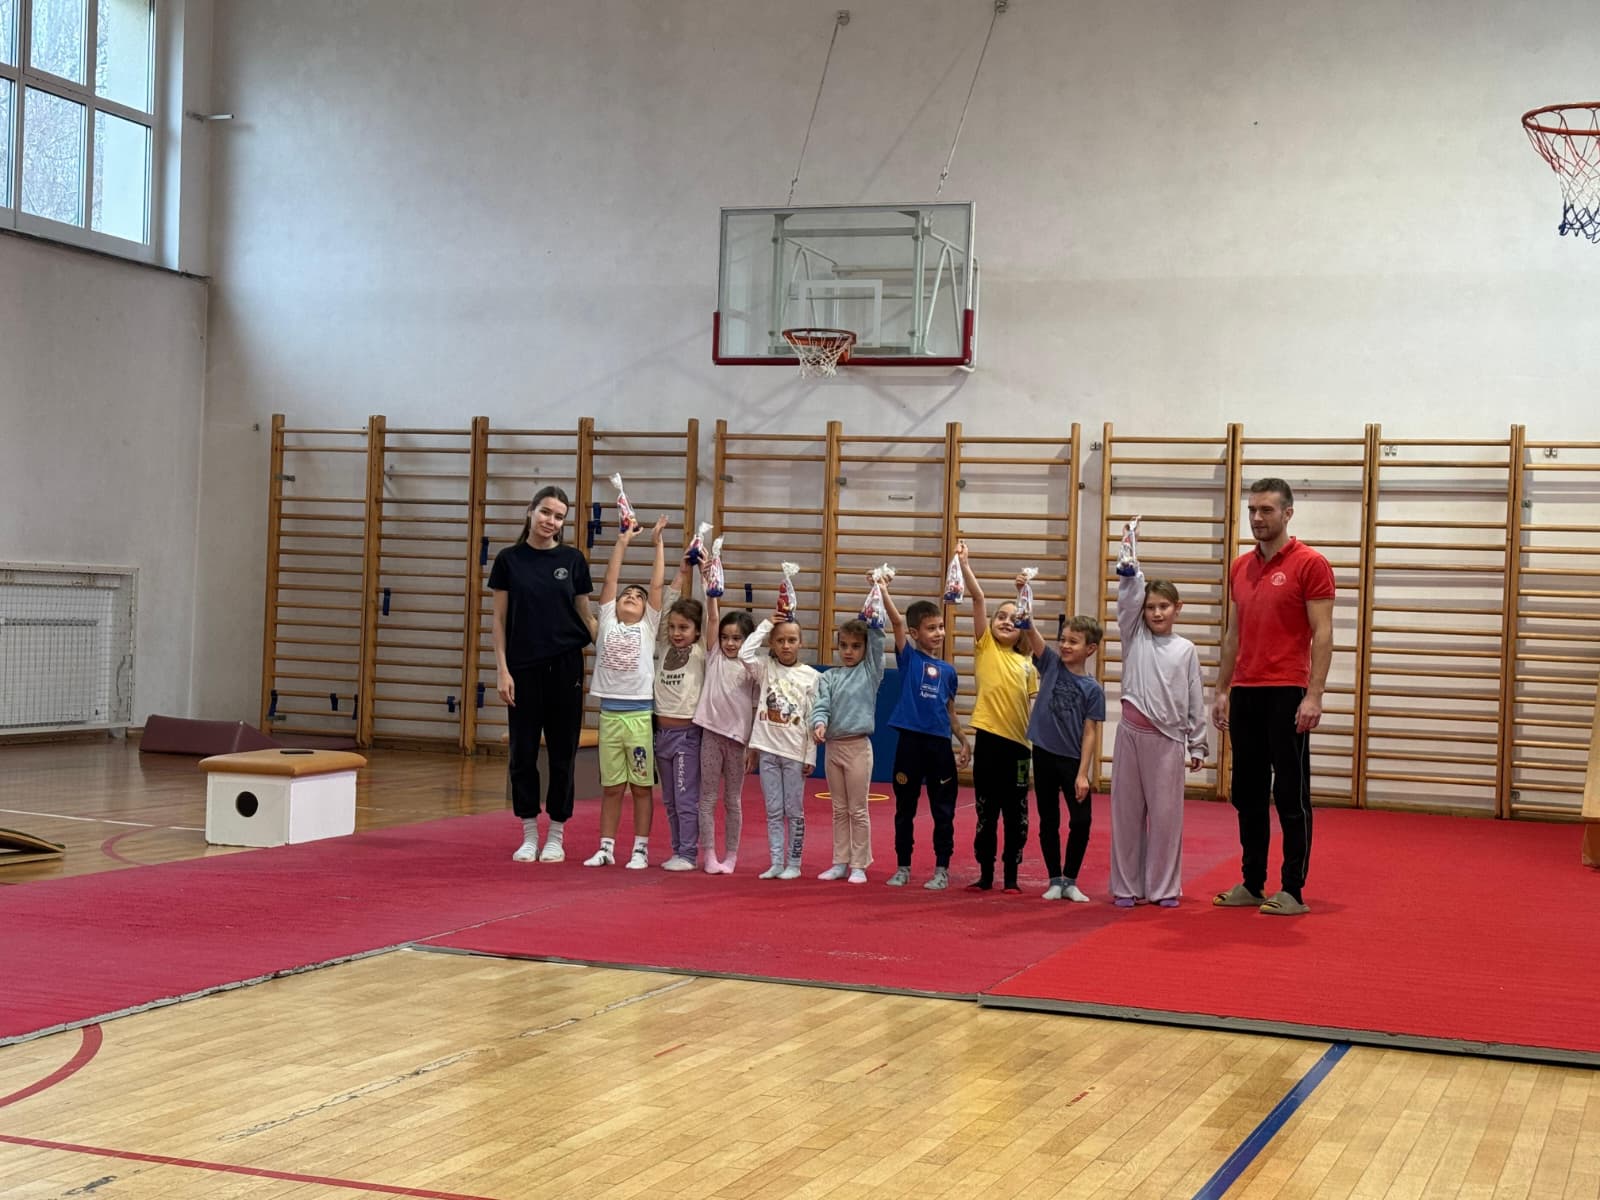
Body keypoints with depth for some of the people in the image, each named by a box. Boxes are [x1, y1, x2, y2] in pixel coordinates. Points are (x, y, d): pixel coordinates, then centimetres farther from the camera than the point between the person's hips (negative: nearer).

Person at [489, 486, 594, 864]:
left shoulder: (572, 559, 3)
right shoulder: (509, 559, 1)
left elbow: (586, 616, 8)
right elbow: (500, 620, 2)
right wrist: (501, 670, -6)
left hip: (564, 666, 0)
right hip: (523, 669, 0)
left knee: (562, 753, 4)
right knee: (523, 753, 3)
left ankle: (555, 835, 14)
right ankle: (529, 835, 14)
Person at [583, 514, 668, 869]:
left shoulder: (648, 626, 4)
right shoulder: (608, 622, 9)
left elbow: (656, 585, -1)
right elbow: (610, 581, 5)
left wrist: (658, 544, -1)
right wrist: (622, 542, 6)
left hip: (640, 713, -2)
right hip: (610, 712, 2)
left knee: (641, 785, 3)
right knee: (611, 786, 9)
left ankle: (640, 849, 9)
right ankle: (606, 848, 15)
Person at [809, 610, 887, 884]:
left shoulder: (870, 671, 2)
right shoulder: (829, 677, 8)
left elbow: (877, 636, -6)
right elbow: (821, 705, -4)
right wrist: (819, 723, -23)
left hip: (858, 746, -3)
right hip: (833, 746, 3)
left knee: (858, 810, 0)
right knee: (839, 810, 11)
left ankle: (859, 865, 7)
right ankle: (840, 863, 18)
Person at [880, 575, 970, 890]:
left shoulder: (947, 670, 10)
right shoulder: (908, 657, 1)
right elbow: (896, 621, -12)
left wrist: (964, 743, 11)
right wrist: (883, 591, -22)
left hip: (940, 744, 2)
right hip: (910, 741, -2)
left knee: (943, 811, 4)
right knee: (904, 808, 7)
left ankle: (942, 870, 14)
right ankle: (903, 867, 18)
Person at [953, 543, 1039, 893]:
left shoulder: (1026, 662, 10)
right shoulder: (985, 646, 3)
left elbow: (1034, 702, 12)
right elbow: (978, 598, -7)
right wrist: (963, 564, -13)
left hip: (1019, 741, 2)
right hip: (989, 737, -2)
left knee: (1016, 812, 7)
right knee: (986, 810, 5)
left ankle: (1011, 875, 15)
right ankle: (985, 873, 14)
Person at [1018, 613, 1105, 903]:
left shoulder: (1092, 689, -4)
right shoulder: (1051, 664, 1)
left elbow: (1090, 733, -6)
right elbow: (1032, 633, -14)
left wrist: (1083, 773, -11)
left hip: (1073, 760, -1)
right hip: (1044, 755, 2)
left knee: (1081, 821, -2)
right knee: (1048, 821, 8)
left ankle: (1070, 880, 13)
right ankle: (1055, 880, 17)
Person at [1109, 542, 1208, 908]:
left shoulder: (1186, 650, 5)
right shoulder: (1135, 637, 7)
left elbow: (1195, 700, 6)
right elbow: (1128, 599, -8)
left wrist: (1198, 745, 6)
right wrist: (1129, 571, -25)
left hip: (1168, 739, -1)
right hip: (1132, 733, 1)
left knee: (1166, 814, 3)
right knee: (1127, 812, 5)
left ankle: (1164, 887, 14)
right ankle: (1126, 886, 15)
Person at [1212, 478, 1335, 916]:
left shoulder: (1310, 565, -7)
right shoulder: (1240, 567, 13)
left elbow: (1322, 635, -10)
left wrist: (1314, 696, -17)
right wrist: (1222, 691, 15)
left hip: (1286, 695, -7)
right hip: (1244, 695, 7)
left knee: (1290, 795, -1)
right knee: (1247, 794, 11)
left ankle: (1294, 891, 5)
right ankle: (1251, 884, 19)